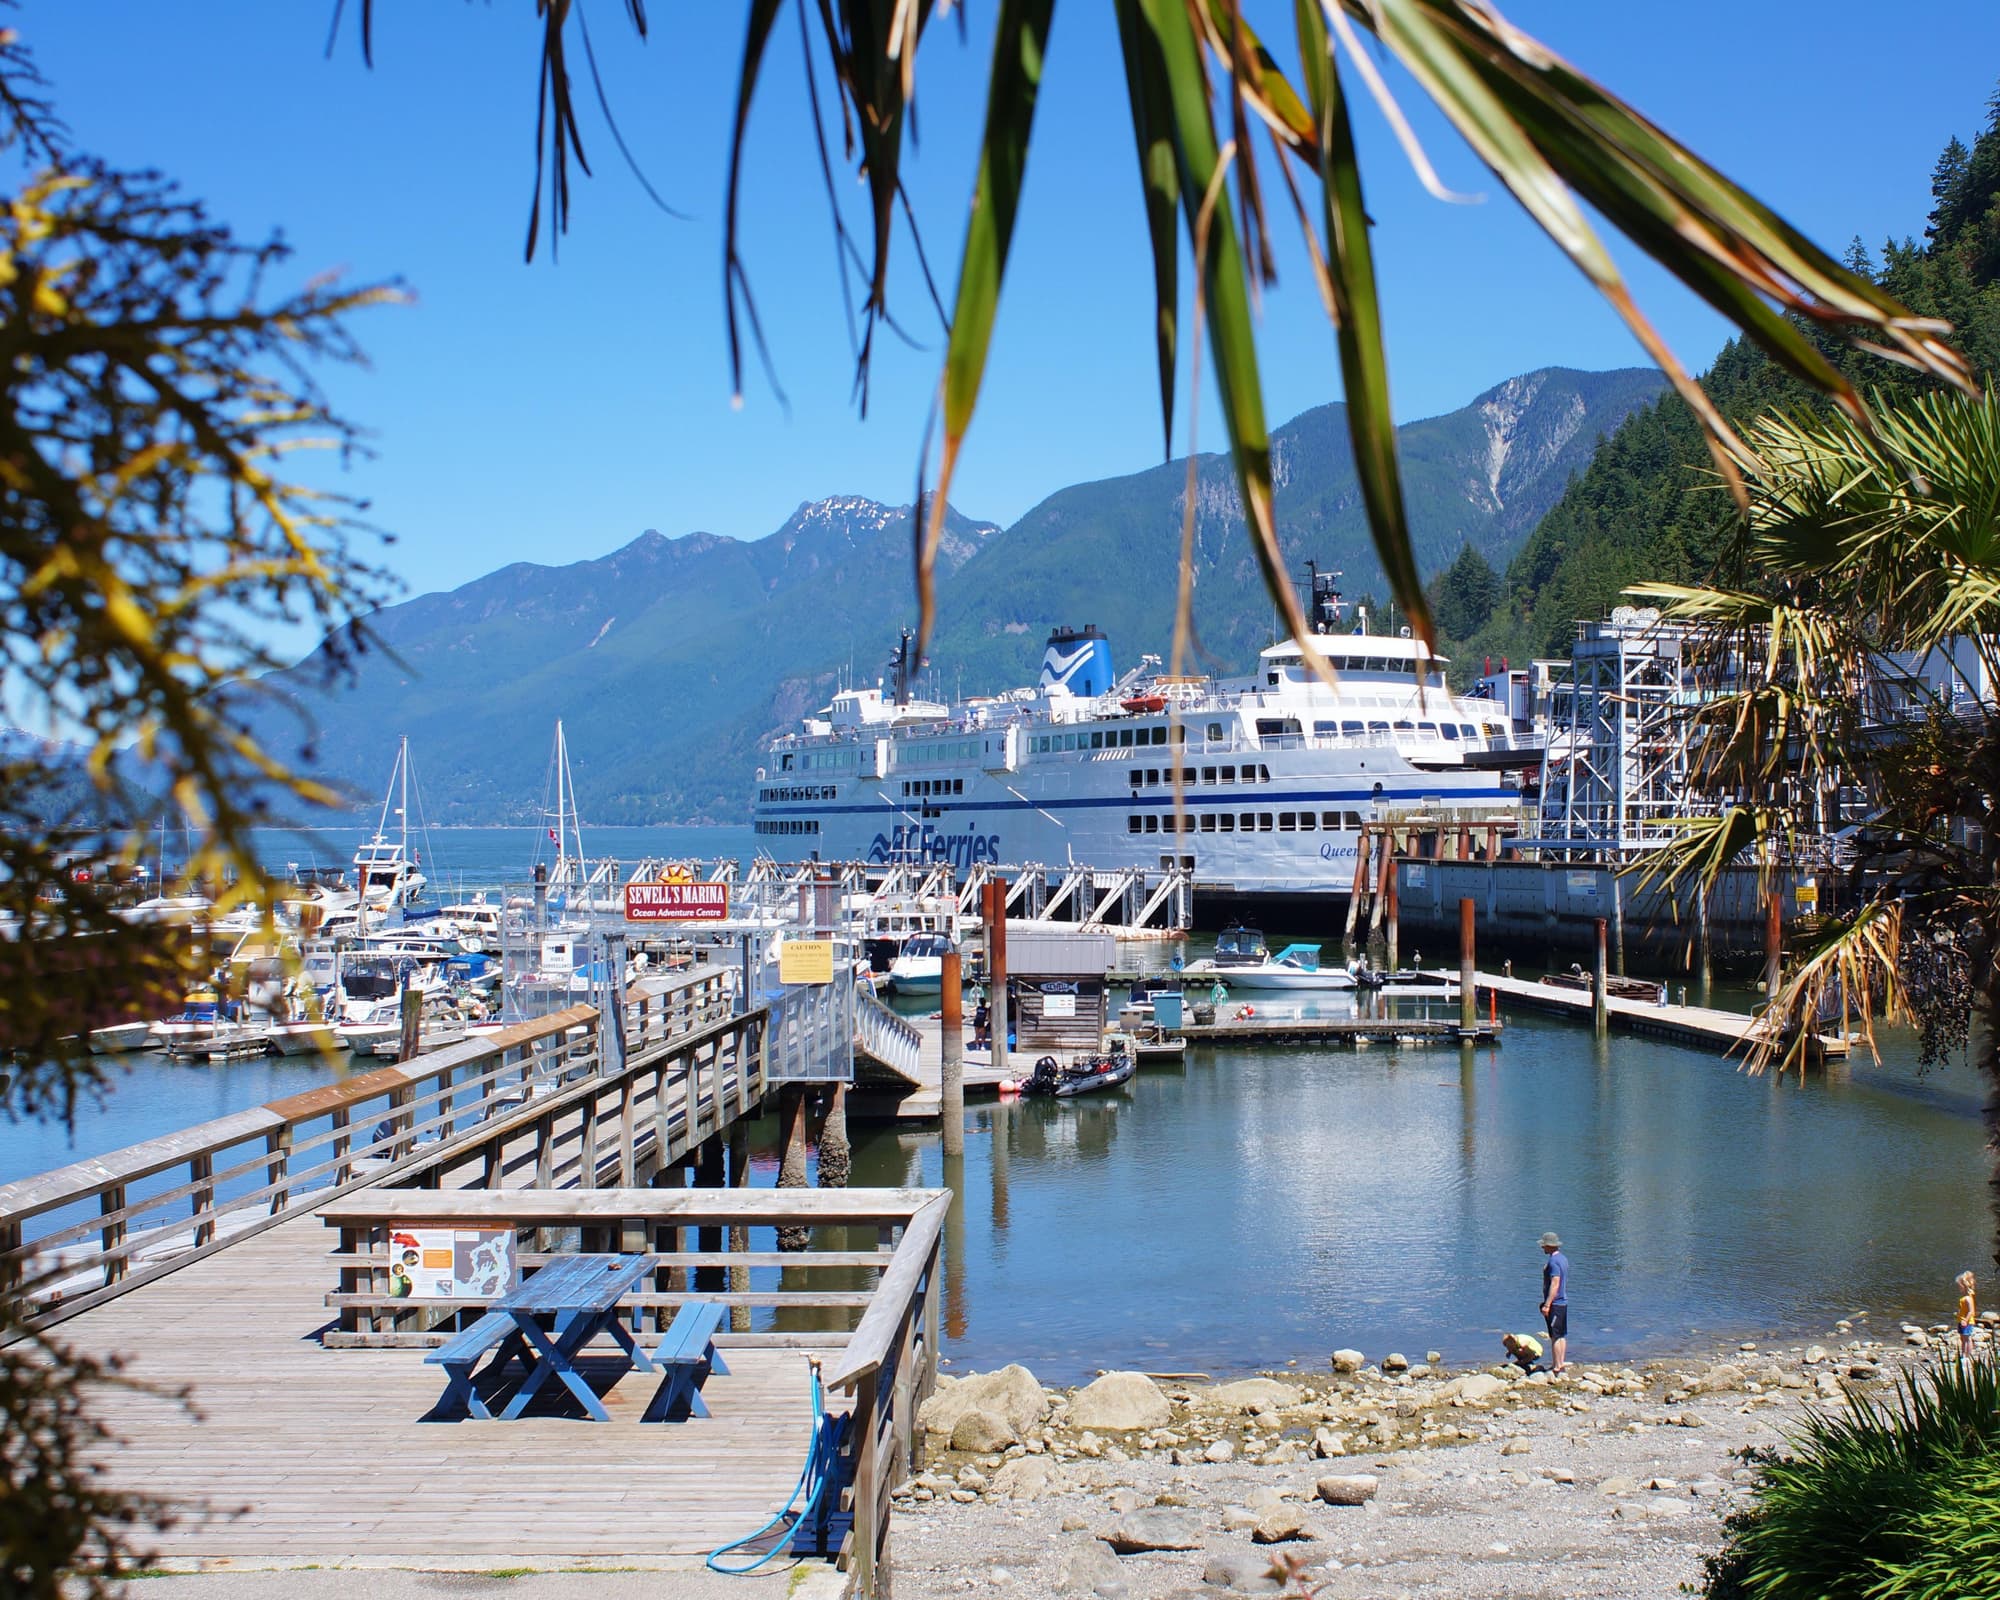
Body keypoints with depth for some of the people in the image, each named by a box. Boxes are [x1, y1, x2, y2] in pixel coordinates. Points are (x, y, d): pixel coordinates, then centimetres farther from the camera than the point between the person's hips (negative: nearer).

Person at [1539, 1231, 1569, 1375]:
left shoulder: (1553, 1262, -19)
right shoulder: (1563, 1258, 12)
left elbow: (1555, 1284, -24)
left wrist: (1547, 1305, -25)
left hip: (1554, 1303, -10)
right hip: (1564, 1302, 10)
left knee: (1555, 1336, -5)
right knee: (1562, 1335, 16)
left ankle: (1557, 1368, -3)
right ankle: (1562, 1362, 23)